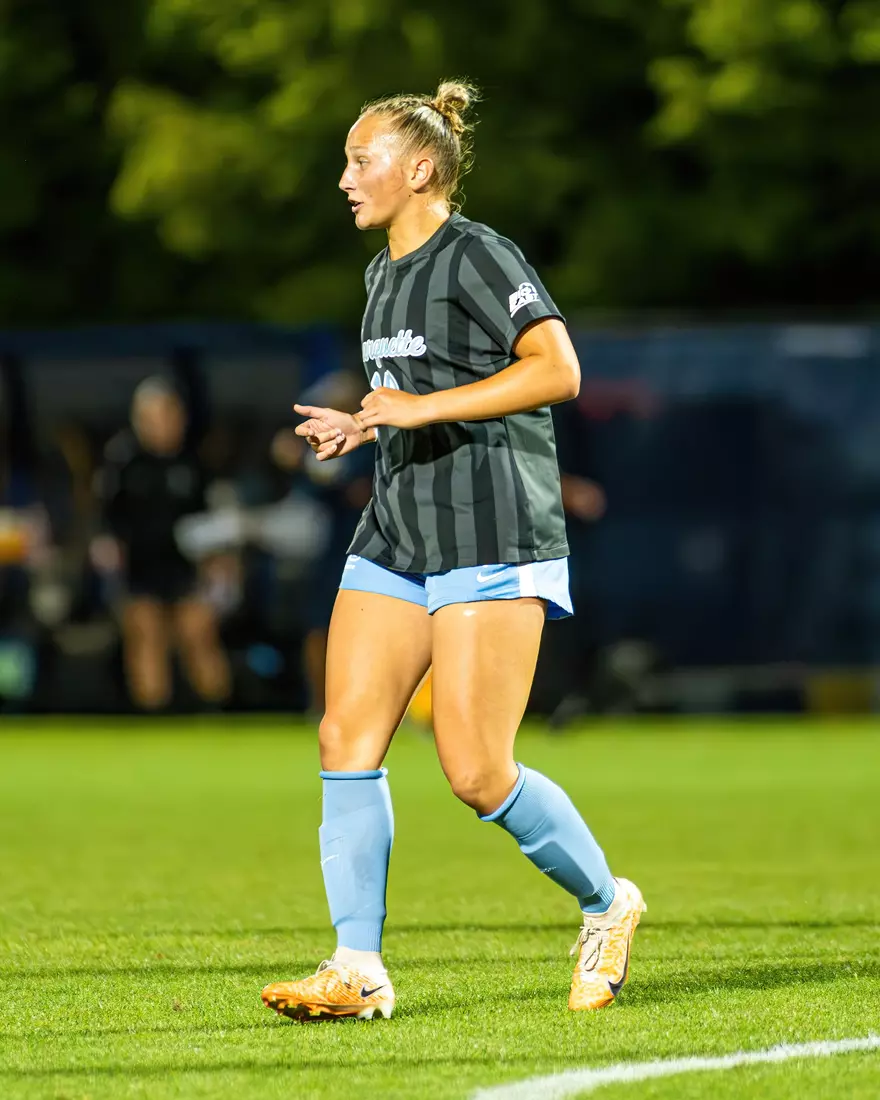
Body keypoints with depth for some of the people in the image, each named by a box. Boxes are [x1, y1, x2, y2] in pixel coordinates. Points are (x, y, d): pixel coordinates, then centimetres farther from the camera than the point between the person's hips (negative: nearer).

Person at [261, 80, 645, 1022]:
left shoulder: (476, 256, -10)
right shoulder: (385, 274, 18)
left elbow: (556, 371, -21)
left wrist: (422, 408, -21)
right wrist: (362, 429, 14)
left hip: (491, 543, -9)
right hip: (396, 537, 9)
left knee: (477, 774, -10)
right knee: (346, 740, -5)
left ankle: (607, 903, 13)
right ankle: (358, 970, -3)